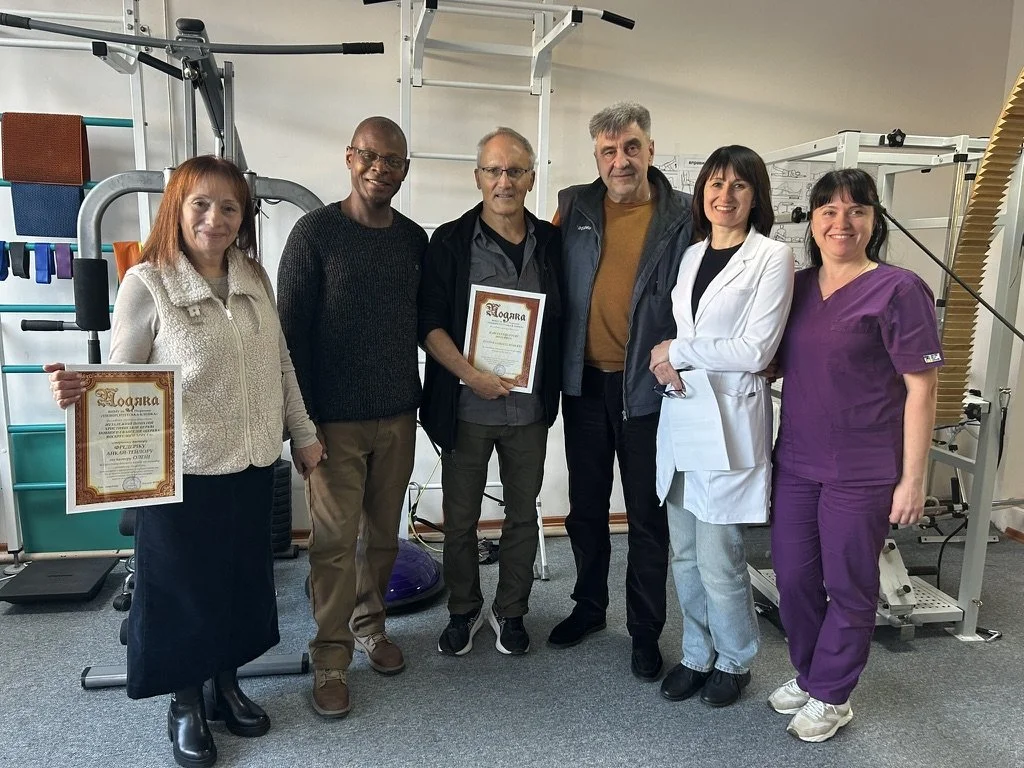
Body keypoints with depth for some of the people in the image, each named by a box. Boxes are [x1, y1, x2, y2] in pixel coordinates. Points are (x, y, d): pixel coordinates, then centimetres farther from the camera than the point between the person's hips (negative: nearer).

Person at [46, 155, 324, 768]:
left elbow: (281, 364, 11)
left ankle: (226, 686, 41)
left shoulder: (255, 277, 3)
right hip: (181, 471, -5)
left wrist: (304, 434, 13)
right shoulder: (146, 284, -11)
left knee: (241, 580, 18)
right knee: (183, 587, 12)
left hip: (253, 465, 5)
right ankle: (186, 705, 36)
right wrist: (79, 392, -31)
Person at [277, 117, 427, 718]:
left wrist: (424, 400, 10)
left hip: (399, 416, 4)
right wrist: (302, 421, -9)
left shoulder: (415, 239, 7)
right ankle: (331, 658, 17)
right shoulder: (316, 232, -6)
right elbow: (292, 330, -7)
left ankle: (370, 627, 33)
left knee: (384, 532, 13)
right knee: (335, 539, 2)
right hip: (336, 419, -4)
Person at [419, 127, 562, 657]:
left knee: (522, 514, 13)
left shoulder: (551, 243, 4)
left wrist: (550, 387, -1)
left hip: (530, 408, 2)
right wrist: (470, 375, -19)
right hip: (466, 407, -2)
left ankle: (511, 611, 33)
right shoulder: (450, 241, -4)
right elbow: (428, 322, -8)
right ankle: (463, 610, 32)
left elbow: (562, 320, 9)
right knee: (460, 518, 10)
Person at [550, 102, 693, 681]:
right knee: (586, 507, 17)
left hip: (647, 385, -3)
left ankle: (646, 630, 26)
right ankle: (589, 607, 37)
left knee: (647, 515, 9)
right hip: (585, 382, 3)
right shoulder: (574, 206, 3)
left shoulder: (683, 215, -4)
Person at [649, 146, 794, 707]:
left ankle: (734, 662, 26)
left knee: (718, 560, 1)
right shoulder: (691, 255, 13)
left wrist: (677, 351, -8)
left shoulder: (772, 258, -6)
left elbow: (755, 350, -14)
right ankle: (696, 655, 33)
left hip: (730, 419, -6)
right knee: (685, 555, 14)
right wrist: (667, 364, -6)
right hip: (679, 415, 6)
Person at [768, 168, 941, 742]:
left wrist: (912, 479, -12)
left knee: (848, 587, 10)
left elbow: (922, 390, -10)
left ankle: (830, 695, 30)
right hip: (795, 463, 6)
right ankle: (808, 675, 38)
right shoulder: (798, 287, 7)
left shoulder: (898, 290, -10)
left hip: (861, 473, -5)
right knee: (794, 578, 15)